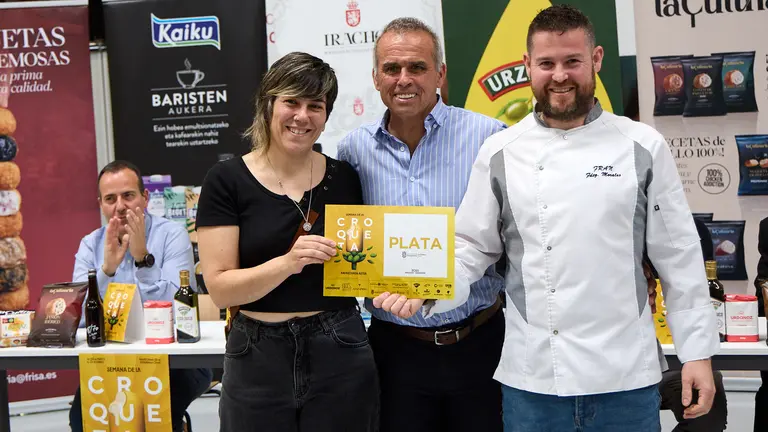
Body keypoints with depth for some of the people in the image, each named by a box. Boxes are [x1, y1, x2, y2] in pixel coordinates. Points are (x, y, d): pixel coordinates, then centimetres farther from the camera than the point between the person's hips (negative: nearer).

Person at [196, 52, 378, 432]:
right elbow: (220, 288, -11)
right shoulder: (227, 180, -5)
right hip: (258, 358, -2)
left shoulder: (344, 177, 3)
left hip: (341, 353, 2)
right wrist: (287, 263, -25)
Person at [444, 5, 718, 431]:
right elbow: (470, 247, 4)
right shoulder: (499, 154, 1)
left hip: (625, 378, 0)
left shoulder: (642, 147, 0)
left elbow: (679, 258, 3)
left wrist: (697, 351, 2)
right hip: (531, 379, 1)